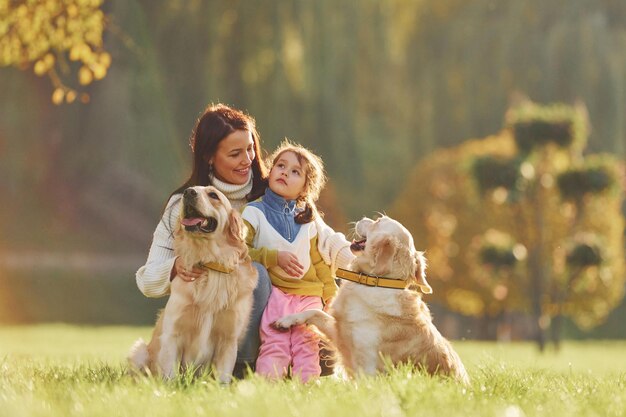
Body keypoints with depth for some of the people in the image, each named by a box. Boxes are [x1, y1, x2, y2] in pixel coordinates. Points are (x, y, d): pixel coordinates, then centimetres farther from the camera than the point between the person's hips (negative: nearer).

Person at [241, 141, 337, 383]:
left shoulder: (307, 220, 18)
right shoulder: (254, 212, 4)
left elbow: (318, 261, 24)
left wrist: (331, 297, 17)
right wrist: (275, 258, -13)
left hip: (309, 296, 4)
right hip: (274, 293, -4)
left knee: (308, 343, -12)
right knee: (274, 343, -21)